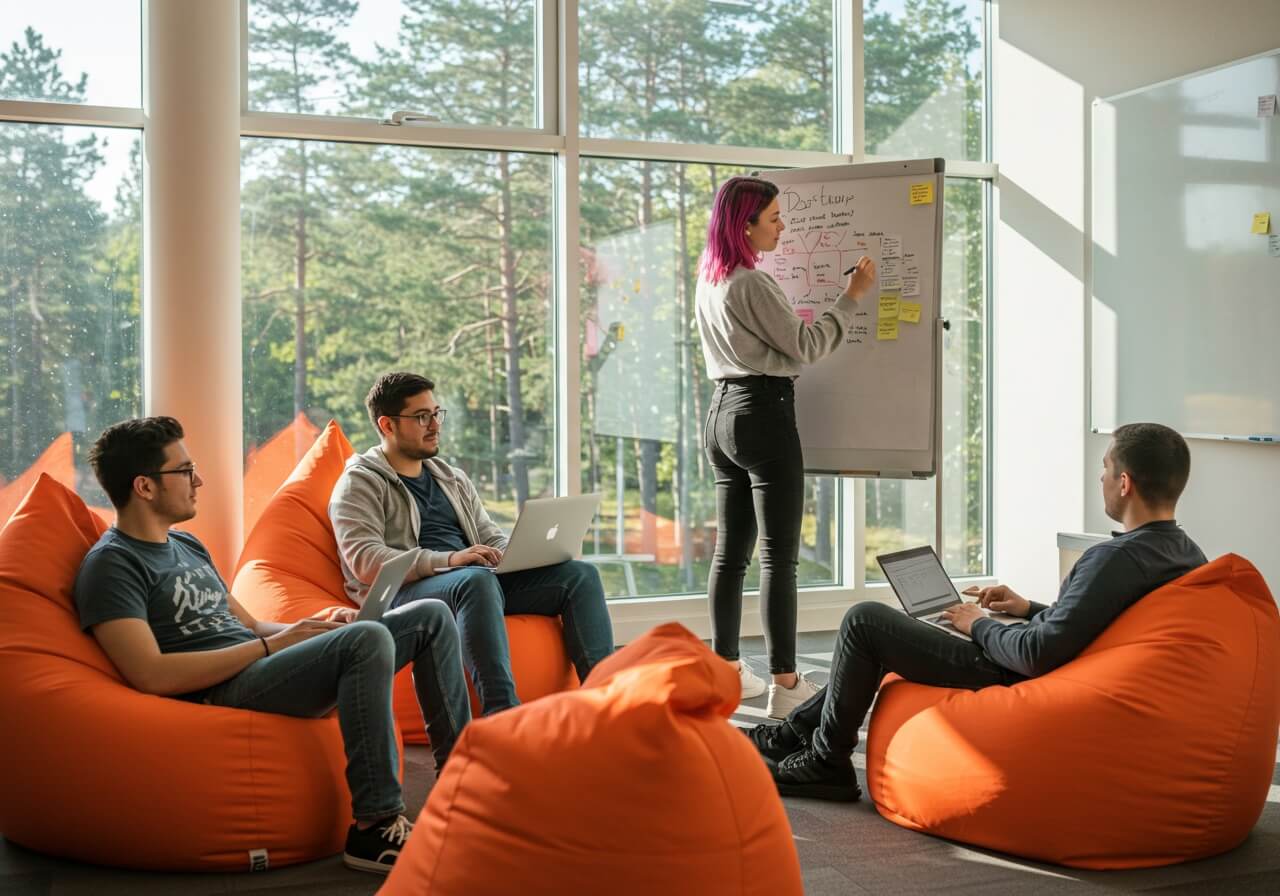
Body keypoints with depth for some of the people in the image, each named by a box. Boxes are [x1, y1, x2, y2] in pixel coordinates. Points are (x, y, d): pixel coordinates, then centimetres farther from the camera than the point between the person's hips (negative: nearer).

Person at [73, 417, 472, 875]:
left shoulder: (187, 544, 22)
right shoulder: (111, 564, -8)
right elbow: (151, 675, -20)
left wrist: (312, 627, 2)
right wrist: (275, 644, -17)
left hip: (262, 667, 9)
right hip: (224, 692, -9)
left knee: (431, 617, 6)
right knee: (368, 639, -34)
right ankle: (374, 828, -29)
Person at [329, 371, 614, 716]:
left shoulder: (452, 478, 26)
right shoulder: (360, 483, 2)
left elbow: (492, 538, 25)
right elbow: (365, 560, -13)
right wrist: (448, 560, -24)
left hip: (481, 581, 7)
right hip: (405, 592, -7)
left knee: (581, 574, -10)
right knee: (476, 580, -40)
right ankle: (502, 712, -49)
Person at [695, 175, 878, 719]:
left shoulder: (708, 281, 13)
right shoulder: (751, 284, -15)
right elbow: (805, 348, -12)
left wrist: (790, 321, 32)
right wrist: (851, 296, -6)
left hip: (722, 411, 9)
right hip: (764, 414, -9)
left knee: (731, 551, 13)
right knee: (779, 556, -7)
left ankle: (727, 671, 20)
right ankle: (785, 684, -6)